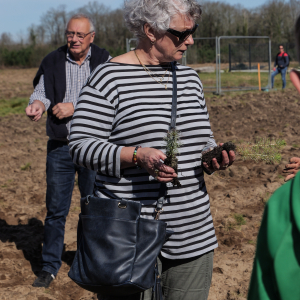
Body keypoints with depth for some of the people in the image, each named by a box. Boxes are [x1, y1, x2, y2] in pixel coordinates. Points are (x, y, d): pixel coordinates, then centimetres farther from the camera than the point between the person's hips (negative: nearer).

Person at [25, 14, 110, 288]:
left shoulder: (105, 61, 0)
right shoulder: (52, 62, 5)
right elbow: (41, 90, -4)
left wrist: (75, 107, -21)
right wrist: (38, 104, -28)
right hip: (60, 147, 1)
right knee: (55, 209, 5)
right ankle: (50, 267, 17)